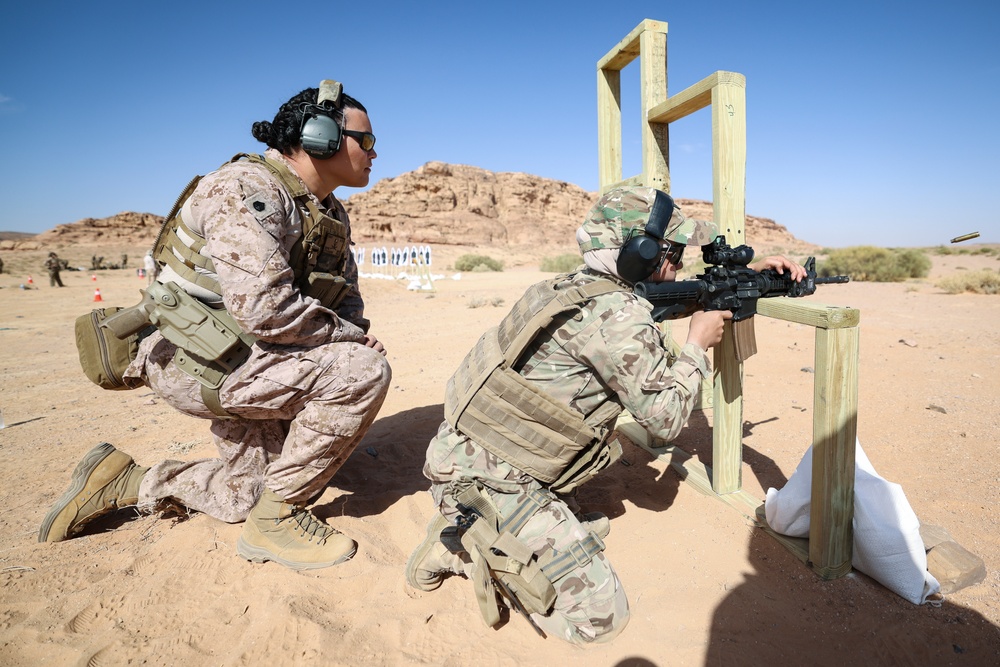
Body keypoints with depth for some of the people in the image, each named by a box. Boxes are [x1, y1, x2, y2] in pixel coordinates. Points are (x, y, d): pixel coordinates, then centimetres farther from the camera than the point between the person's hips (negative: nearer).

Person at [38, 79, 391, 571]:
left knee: (258, 489, 15)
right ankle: (276, 519, -10)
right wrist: (353, 338, -18)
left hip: (241, 361, 10)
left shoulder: (332, 215, 10)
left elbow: (347, 299, 16)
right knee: (363, 373, -25)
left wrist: (356, 335, -7)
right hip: (193, 357, -10)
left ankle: (127, 483, 26)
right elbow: (265, 310, -31)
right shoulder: (247, 189, -19)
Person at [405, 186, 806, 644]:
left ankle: (465, 540, 18)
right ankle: (478, 545, -1)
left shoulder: (580, 287, 10)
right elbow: (666, 417, -9)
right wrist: (698, 345, 5)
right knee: (601, 617, -4)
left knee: (585, 535, 29)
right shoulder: (617, 315, -19)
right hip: (487, 481, -10)